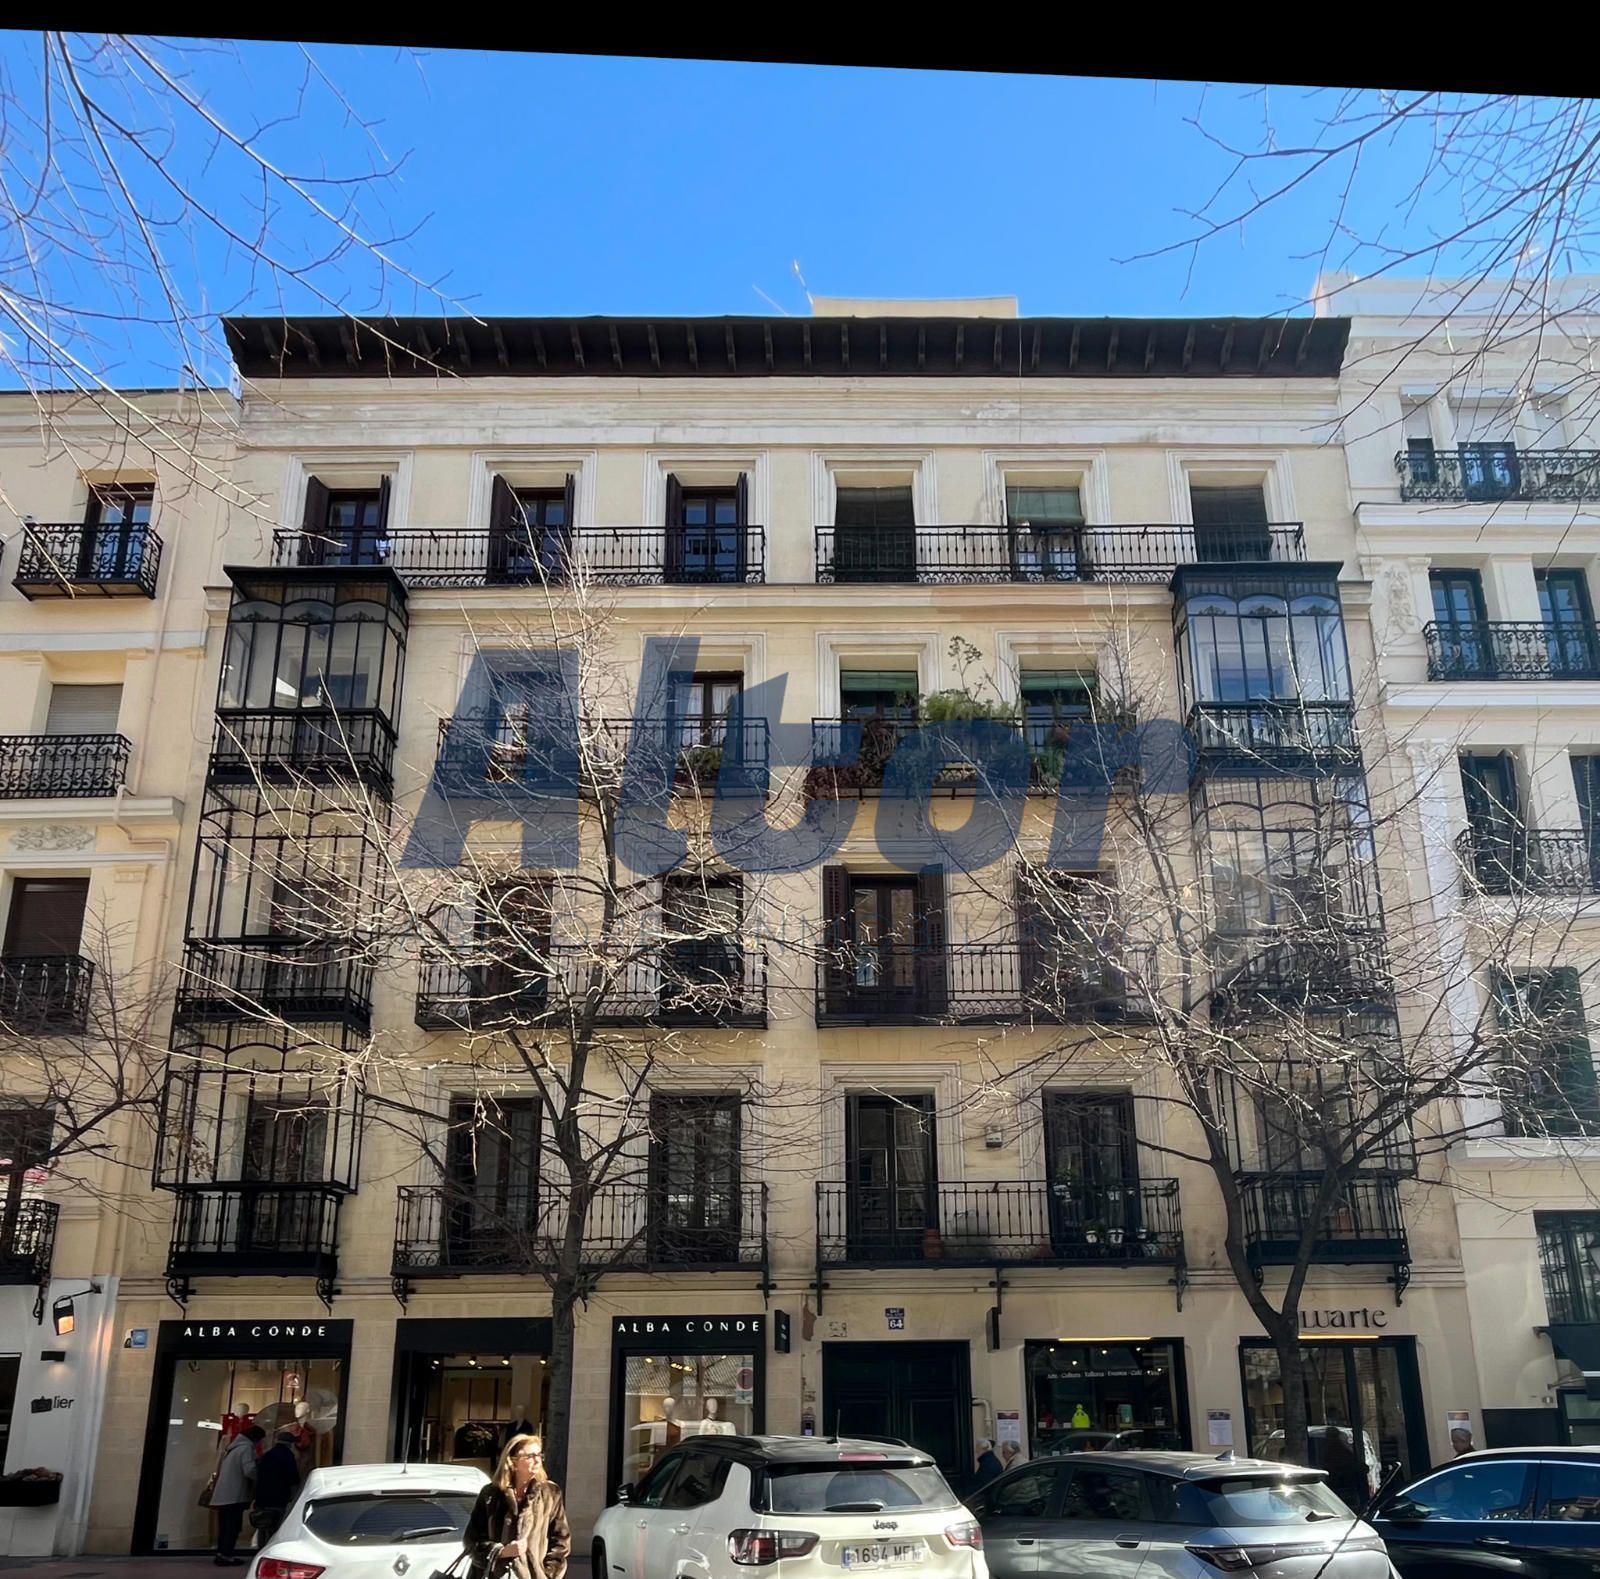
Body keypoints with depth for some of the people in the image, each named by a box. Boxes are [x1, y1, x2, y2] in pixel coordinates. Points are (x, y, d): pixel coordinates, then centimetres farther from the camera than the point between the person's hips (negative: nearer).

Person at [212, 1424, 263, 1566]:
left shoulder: (233, 1447, 20)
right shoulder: (246, 1448, -10)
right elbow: (249, 1470, -19)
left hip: (223, 1495, 9)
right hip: (235, 1495, -9)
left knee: (225, 1526, 13)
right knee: (233, 1526, -6)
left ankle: (221, 1553, 16)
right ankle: (226, 1555, -8)